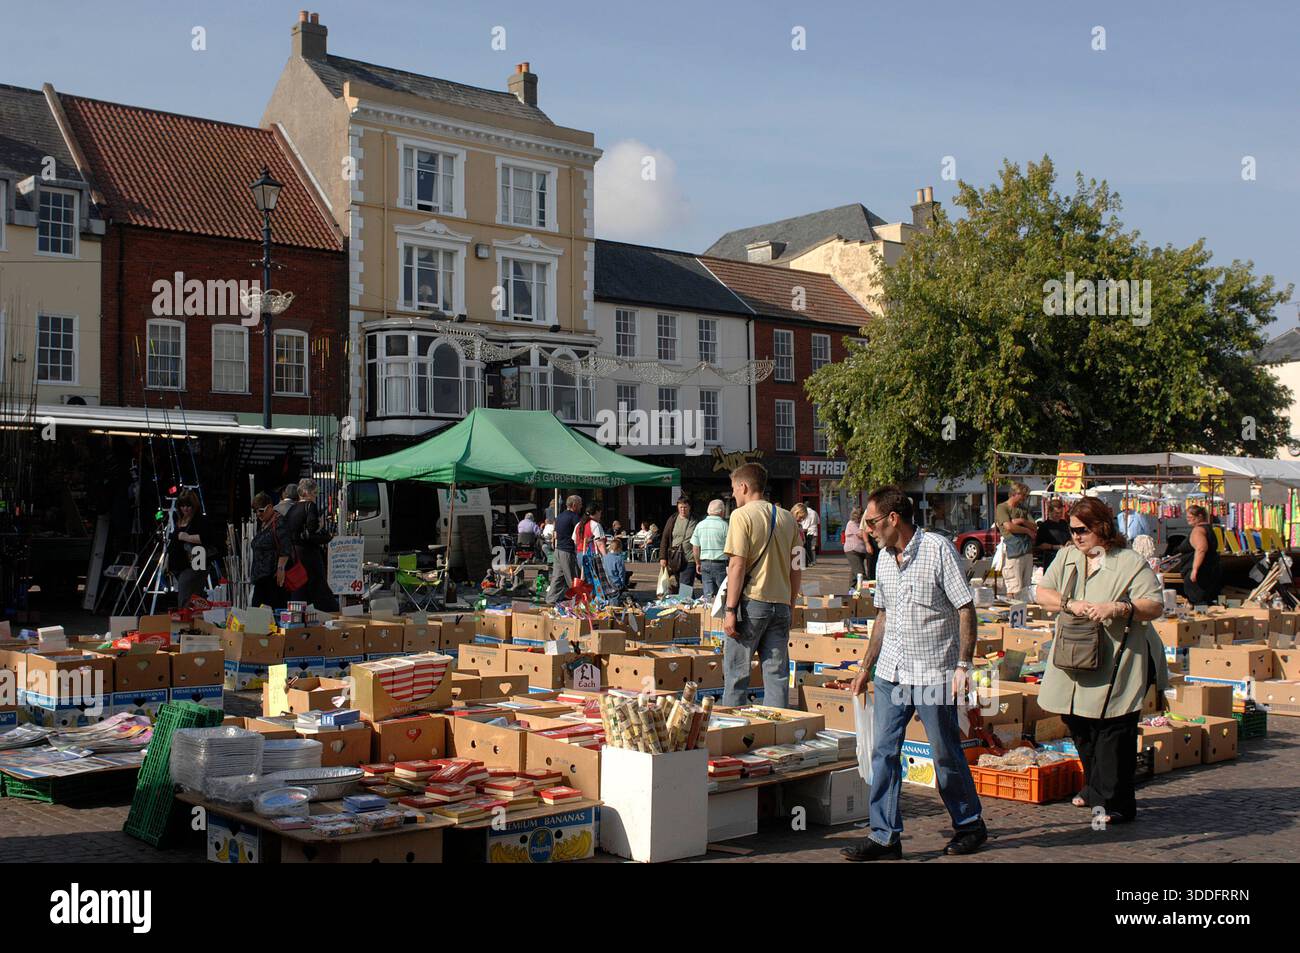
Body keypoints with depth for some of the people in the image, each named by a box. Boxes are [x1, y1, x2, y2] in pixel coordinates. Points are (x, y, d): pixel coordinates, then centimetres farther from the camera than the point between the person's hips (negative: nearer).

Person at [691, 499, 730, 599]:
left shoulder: (700, 525, 6)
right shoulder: (724, 525, -8)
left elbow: (695, 548, 9)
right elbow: (729, 549, -10)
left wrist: (698, 563, 19)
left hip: (705, 564, 5)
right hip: (720, 564, -5)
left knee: (707, 594, 7)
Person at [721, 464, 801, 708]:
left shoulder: (742, 516, -7)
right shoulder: (787, 518, 11)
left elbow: (737, 566, -13)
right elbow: (797, 568, 12)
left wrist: (730, 610, -11)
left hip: (751, 602, -5)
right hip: (780, 603, 5)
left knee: (736, 672, 3)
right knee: (777, 674, 7)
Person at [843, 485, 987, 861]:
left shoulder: (938, 549, -10)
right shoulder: (884, 558, 10)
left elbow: (966, 609, -11)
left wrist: (963, 665, -16)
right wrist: (866, 665, 18)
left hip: (934, 674, -6)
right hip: (891, 672, 6)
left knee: (946, 755, 6)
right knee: (883, 752, 1)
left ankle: (969, 825, 25)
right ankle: (884, 835, 8)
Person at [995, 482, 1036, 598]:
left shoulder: (1023, 509, 21)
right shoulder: (1002, 508, -2)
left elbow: (1034, 527, 15)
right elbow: (1009, 526, -15)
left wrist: (1022, 521, -5)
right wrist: (1027, 530, -2)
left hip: (1027, 552, 8)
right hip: (1013, 552, -8)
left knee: (1026, 587, 8)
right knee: (1014, 588, -12)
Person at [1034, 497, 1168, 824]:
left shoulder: (1130, 563, -5)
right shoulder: (1066, 557, 12)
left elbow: (1155, 606, -10)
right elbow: (1041, 593, 6)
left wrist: (1118, 608, -25)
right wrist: (1069, 604, -12)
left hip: (1117, 665, -6)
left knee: (1114, 731, -5)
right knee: (1079, 726, 13)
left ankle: (1116, 802, 4)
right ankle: (1096, 789, 32)